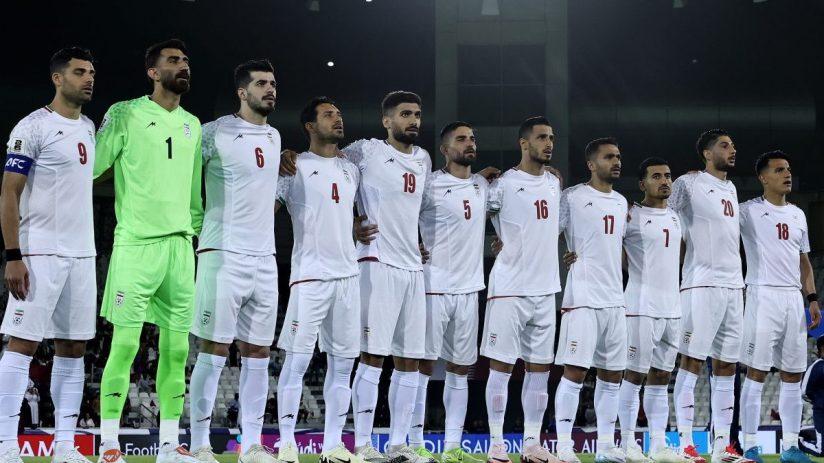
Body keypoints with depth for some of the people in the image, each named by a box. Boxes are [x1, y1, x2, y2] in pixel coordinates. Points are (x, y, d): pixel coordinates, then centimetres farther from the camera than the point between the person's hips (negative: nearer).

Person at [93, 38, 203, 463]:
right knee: (125, 343, -7)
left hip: (181, 246, 6)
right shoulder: (125, 114, -1)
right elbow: (92, 165, -5)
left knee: (176, 348, 5)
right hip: (136, 243, -6)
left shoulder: (193, 125, 17)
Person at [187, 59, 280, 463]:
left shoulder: (274, 138, 16)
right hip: (223, 255, -7)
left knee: (258, 353, 7)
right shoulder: (216, 133, -6)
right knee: (213, 350, -6)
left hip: (264, 258, 7)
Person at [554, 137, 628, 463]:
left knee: (612, 374, 8)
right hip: (582, 298, -7)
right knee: (574, 371, -8)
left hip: (614, 299, 7)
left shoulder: (621, 202, 17)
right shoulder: (573, 197, -6)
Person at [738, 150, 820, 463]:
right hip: (763, 296, -6)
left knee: (793, 374, 6)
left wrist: (812, 299, 12)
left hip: (793, 298, 6)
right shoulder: (750, 211, -2)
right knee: (756, 372, -6)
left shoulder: (798, 215, 16)